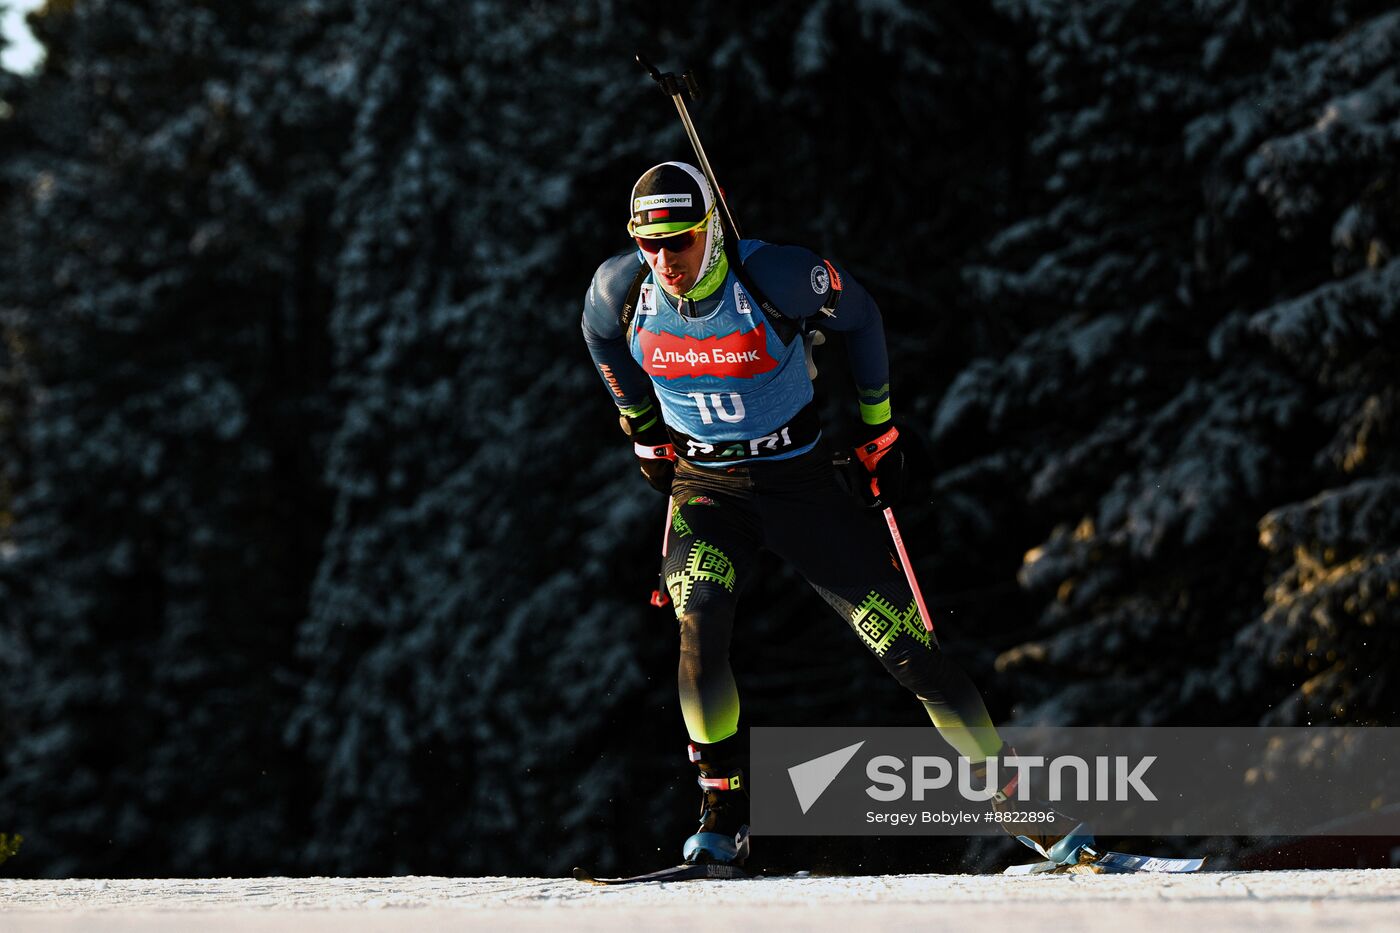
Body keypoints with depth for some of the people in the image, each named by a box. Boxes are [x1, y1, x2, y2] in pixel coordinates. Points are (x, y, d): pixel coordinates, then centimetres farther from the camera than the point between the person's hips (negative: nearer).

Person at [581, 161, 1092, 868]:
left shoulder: (774, 277, -21)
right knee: (700, 625, -29)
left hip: (798, 482, -1)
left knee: (905, 644, -4)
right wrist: (642, 427, 20)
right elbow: (601, 334, 13)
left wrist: (878, 425, 7)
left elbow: (858, 314, -1)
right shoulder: (621, 288, -13)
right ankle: (723, 817, -18)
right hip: (703, 486, 1)